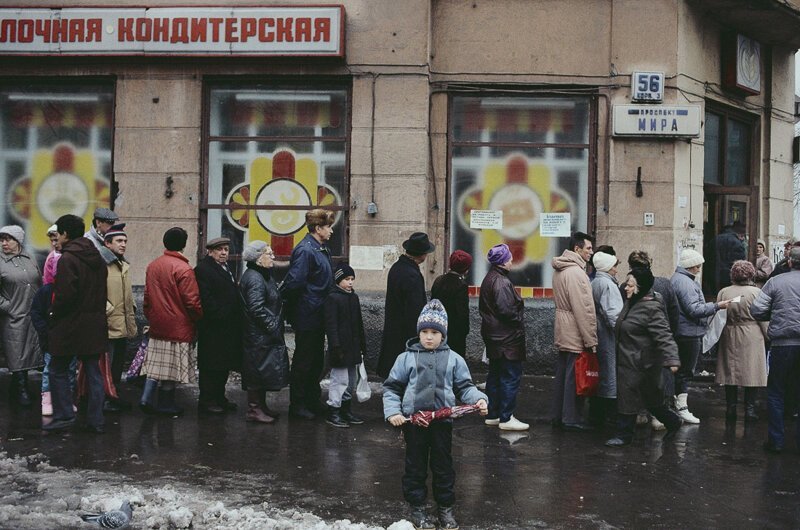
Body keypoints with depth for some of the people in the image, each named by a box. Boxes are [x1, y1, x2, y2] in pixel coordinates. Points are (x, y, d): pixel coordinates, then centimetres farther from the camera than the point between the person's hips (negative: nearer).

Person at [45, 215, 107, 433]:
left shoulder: (67, 259, -14)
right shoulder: (97, 258, 11)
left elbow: (65, 294, -21)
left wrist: (54, 313, -5)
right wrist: (96, 312, 15)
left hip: (70, 325, -7)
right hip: (95, 325, 7)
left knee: (58, 370, 8)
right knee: (94, 373, 9)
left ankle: (64, 415, 7)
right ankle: (96, 421, 10)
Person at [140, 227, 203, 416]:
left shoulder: (152, 266, 5)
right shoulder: (183, 269, -17)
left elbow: (147, 296, 12)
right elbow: (191, 301, -17)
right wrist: (199, 318, 0)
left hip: (157, 326, 6)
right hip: (178, 327, -6)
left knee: (155, 363, 14)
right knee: (172, 366, 4)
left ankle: (146, 398, 8)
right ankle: (166, 404, 12)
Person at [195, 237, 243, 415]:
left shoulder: (225, 268, 19)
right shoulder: (203, 269, -11)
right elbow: (206, 299, -19)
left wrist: (236, 319, 11)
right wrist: (220, 316, -20)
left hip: (227, 326, 9)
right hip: (213, 328, -9)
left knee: (224, 365, 14)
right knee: (211, 366, -3)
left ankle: (219, 398, 23)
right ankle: (206, 401, 3)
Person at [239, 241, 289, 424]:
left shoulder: (263, 276, 16)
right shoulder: (254, 278, -17)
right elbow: (257, 309, -24)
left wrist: (276, 326, 14)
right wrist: (272, 327, -19)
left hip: (265, 335, 11)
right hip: (259, 336, -11)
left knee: (263, 371, 15)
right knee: (258, 370, -4)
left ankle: (261, 406, 24)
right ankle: (253, 410, 3)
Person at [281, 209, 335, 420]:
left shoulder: (322, 249, 12)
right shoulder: (305, 250, -19)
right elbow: (294, 282, -25)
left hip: (318, 316, 9)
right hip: (307, 317, -9)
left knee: (316, 360, 17)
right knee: (303, 361, 1)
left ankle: (312, 401, 28)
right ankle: (297, 404, 12)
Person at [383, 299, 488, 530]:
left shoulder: (453, 359, 3)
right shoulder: (406, 358, 1)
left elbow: (464, 387, 6)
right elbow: (391, 387, 4)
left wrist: (479, 399, -12)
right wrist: (392, 412, -8)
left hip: (443, 420, 1)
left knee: (443, 466, 11)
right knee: (415, 466, 10)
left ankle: (446, 508, 24)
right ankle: (417, 508, 23)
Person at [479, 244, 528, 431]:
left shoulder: (489, 279, 13)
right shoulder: (501, 282, -19)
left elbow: (483, 307, 17)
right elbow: (506, 310, -26)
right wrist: (519, 321, -10)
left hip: (493, 336, 10)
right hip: (508, 338, -10)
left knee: (495, 376, 16)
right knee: (510, 377, -4)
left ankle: (492, 414, 23)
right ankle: (506, 418, -1)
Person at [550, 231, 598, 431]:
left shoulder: (559, 270, 13)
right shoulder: (576, 272, -19)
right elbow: (584, 310, -21)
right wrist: (591, 340, -18)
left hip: (562, 332, 10)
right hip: (576, 334, -10)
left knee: (562, 374, 15)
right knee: (575, 377, -2)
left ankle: (558, 415, 22)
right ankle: (571, 419, 4)